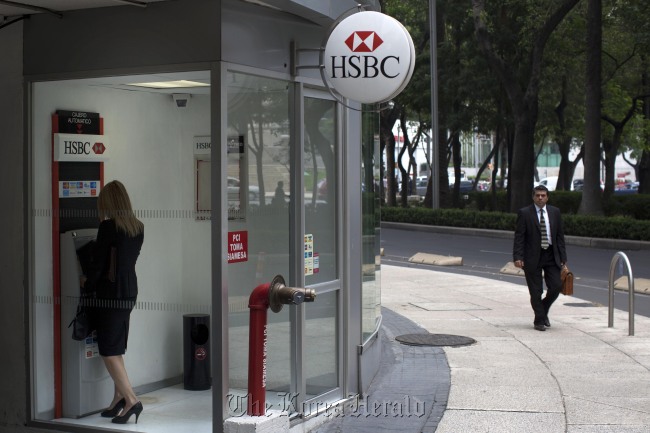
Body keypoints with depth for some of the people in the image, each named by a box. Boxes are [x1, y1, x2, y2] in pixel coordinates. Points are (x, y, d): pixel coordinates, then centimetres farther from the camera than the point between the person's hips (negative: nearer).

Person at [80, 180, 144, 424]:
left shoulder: (108, 227, -15)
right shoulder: (138, 228, 7)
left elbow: (97, 263, -13)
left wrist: (87, 285, 5)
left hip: (110, 293, -7)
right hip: (129, 292, 8)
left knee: (109, 351, -2)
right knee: (116, 350, 15)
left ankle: (131, 400, -6)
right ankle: (119, 399, 18)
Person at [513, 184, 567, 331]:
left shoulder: (555, 212, 7)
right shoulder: (524, 213, -4)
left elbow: (560, 235, 9)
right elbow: (519, 237, -6)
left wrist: (562, 257, 4)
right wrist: (517, 257, -15)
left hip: (551, 255, 3)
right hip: (532, 257, -3)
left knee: (556, 286, -3)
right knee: (536, 291, 1)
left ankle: (544, 311, 24)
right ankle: (539, 320, 15)